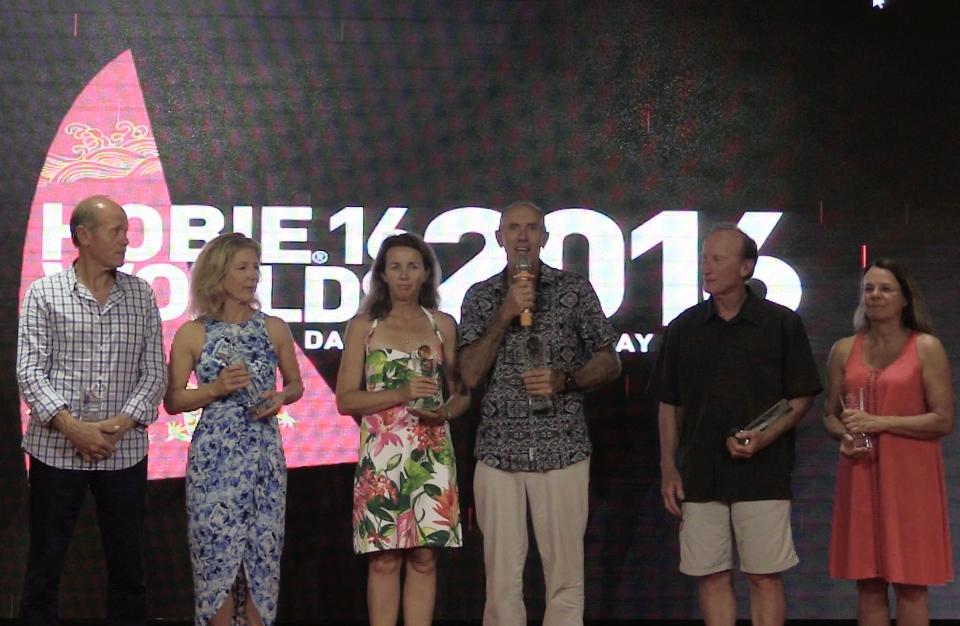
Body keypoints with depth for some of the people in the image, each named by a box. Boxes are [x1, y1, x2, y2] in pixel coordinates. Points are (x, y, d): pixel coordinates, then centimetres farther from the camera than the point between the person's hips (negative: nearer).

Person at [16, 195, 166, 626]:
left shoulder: (141, 295, 7)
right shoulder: (43, 294, 0)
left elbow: (154, 372, 4)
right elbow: (30, 372, -5)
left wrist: (121, 424, -10)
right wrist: (72, 427, -16)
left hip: (125, 451, 2)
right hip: (56, 449, -2)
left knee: (127, 566, 7)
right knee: (44, 565, 4)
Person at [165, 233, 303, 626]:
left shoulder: (274, 329, 5)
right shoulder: (192, 334, -1)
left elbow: (296, 384, 16)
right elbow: (172, 401, 1)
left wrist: (280, 397, -5)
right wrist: (215, 389, -14)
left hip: (265, 456, 2)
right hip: (214, 456, -2)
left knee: (262, 553, 3)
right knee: (219, 553, -1)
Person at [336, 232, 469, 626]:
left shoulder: (443, 325, 10)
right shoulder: (363, 326, 5)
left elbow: (462, 394, 13)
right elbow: (345, 399, -1)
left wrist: (447, 411, -10)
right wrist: (401, 394, -14)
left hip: (432, 454, 2)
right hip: (382, 454, -2)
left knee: (424, 557, 3)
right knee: (384, 559, -1)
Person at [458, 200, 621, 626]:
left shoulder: (575, 290, 5)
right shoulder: (480, 297, 9)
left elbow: (609, 363, 7)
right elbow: (470, 375, -1)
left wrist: (564, 379, -11)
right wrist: (505, 315, -10)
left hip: (562, 449, -1)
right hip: (498, 450, 1)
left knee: (565, 575, 0)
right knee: (502, 577, 2)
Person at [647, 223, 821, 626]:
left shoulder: (781, 324, -1)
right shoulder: (684, 328, 7)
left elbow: (802, 399, 2)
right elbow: (669, 405, 12)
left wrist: (765, 437, -14)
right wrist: (668, 469, 5)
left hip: (763, 474, -3)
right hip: (699, 476, 3)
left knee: (764, 577, 0)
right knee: (711, 577, 5)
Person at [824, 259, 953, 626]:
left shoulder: (927, 348, -2)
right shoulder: (844, 351, 10)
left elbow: (944, 420, -7)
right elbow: (830, 416, 17)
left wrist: (880, 423, -14)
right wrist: (844, 436, -5)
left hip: (909, 476, -3)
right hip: (861, 476, 4)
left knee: (910, 584, -1)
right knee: (868, 584, 6)